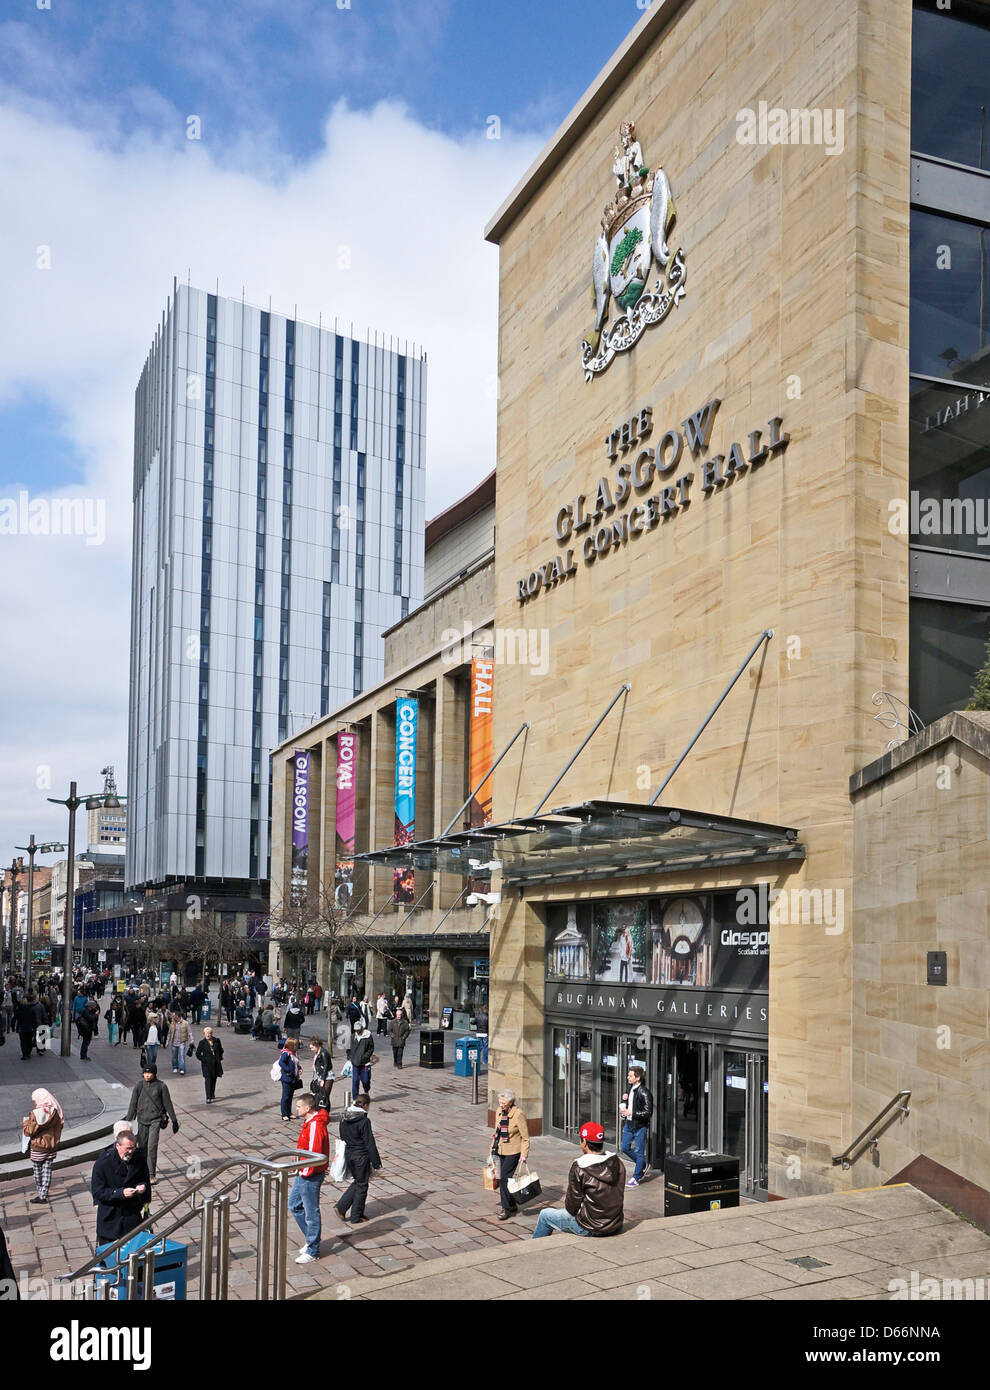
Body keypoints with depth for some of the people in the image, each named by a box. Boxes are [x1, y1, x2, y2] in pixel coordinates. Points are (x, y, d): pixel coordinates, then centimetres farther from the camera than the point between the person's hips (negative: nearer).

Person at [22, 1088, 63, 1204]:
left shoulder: (36, 1114, -19)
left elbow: (29, 1131, -14)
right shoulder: (56, 1112, -4)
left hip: (37, 1148, -4)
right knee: (47, 1171, 11)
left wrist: (26, 1122, 3)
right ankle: (43, 1195, 14)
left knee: (37, 1171, 13)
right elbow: (59, 1128, 5)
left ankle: (41, 1194, 21)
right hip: (52, 1147, 4)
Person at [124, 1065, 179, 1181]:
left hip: (155, 1120, -3)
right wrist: (128, 1121, 5)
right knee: (142, 1146, 9)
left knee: (152, 1146, -12)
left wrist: (174, 1121, 5)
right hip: (142, 1120, 3)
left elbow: (168, 1104, 2)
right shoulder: (139, 1086, 1)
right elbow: (133, 1105, 6)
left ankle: (152, 1174, -7)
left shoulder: (161, 1086, -4)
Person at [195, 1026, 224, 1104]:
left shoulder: (217, 1041, 3)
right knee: (208, 1080, -11)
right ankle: (208, 1098, -13)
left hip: (216, 1063, 3)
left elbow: (221, 1050, 17)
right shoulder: (202, 1042, -5)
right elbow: (198, 1054, -1)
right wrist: (203, 1060, -10)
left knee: (214, 1079, 13)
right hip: (207, 1064, -3)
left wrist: (220, 1059, 9)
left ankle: (212, 1094, 30)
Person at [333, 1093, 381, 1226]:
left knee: (357, 1182, 22)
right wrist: (377, 1164, -11)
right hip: (361, 1156, -7)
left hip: (348, 1154, 7)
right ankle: (356, 1217, 17)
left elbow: (343, 1138, 11)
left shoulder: (344, 1119, 1)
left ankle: (340, 1208, 14)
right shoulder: (364, 1121, -20)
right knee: (361, 1186, 9)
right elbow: (370, 1144, -17)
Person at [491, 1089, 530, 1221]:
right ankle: (512, 1205, 25)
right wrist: (493, 1147, 16)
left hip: (513, 1152, -7)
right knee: (505, 1178, 11)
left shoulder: (518, 1114, -17)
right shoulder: (499, 1112, 3)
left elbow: (525, 1137, -13)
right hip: (501, 1151, 7)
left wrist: (524, 1154, -17)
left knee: (504, 1178, -11)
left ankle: (505, 1208, -1)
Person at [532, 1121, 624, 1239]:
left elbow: (571, 1208, -14)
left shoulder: (579, 1167, -19)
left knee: (545, 1215, 16)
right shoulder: (617, 1162, -3)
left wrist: (565, 1197, 9)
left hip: (591, 1229, -6)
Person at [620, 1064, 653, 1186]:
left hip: (640, 1126, -9)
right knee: (625, 1148, 14)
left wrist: (631, 1113, -25)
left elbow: (648, 1112, -22)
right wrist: (624, 1099, 1)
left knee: (639, 1152, 2)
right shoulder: (630, 1089, 6)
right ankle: (643, 1165, 33)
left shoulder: (643, 1093, -20)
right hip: (629, 1124, 9)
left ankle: (636, 1178, 12)